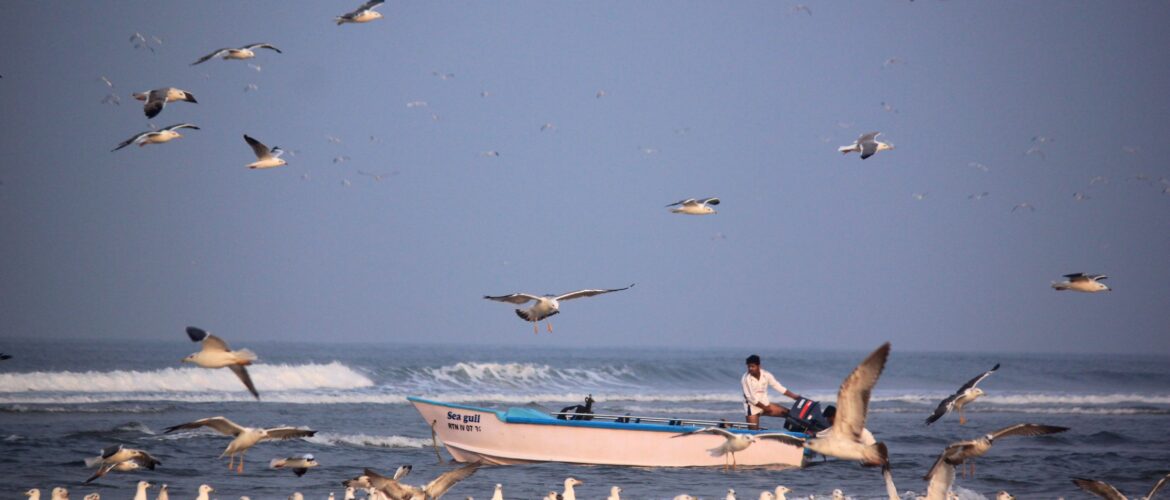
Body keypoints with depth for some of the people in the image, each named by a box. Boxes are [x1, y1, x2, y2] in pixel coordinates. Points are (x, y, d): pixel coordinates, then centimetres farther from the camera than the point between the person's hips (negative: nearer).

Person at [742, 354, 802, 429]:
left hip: (765, 404, 4)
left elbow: (779, 387, 1)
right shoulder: (746, 378, -18)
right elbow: (750, 398, -17)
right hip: (753, 407, -4)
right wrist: (764, 408, -13)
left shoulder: (766, 375, -6)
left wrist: (795, 397, -4)